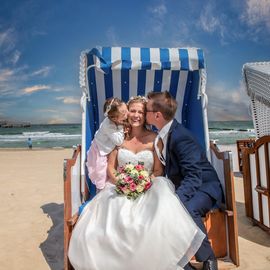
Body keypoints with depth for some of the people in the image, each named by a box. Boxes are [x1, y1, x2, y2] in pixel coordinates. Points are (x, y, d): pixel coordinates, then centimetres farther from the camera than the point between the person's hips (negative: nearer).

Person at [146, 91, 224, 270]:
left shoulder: (181, 137, -25)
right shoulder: (164, 133, 2)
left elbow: (194, 177, -30)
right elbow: (167, 167, 14)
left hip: (203, 186, -7)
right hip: (182, 187, 8)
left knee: (187, 209, -37)